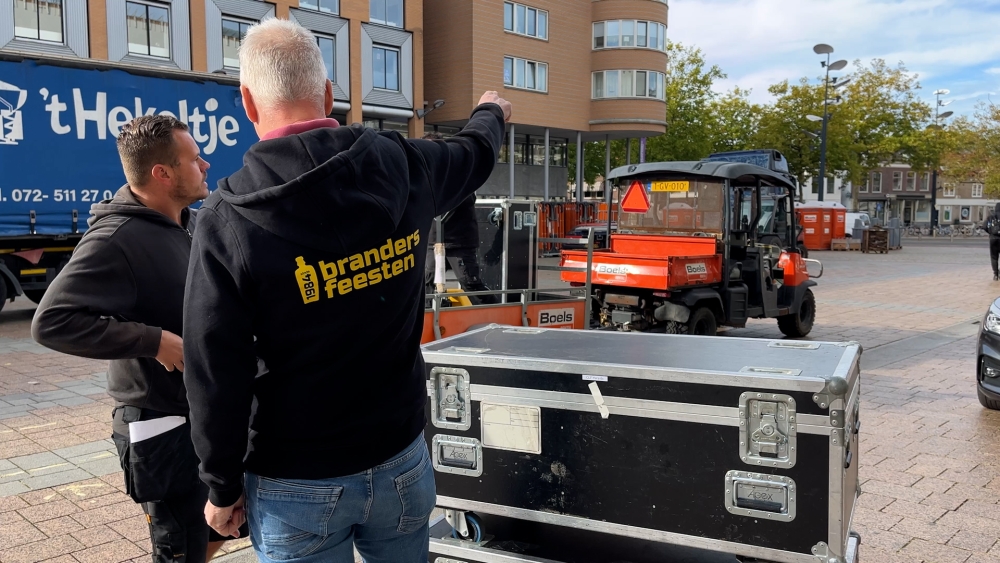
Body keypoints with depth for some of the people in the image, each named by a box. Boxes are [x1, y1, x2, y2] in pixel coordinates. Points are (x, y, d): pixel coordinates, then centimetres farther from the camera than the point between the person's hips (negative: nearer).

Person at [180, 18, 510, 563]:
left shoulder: (226, 218, -17)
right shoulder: (402, 166, -8)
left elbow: (216, 372, -13)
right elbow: (474, 151, 15)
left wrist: (222, 487, 2)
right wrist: (492, 111, 39)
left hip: (296, 486, -2)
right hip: (400, 459, 3)